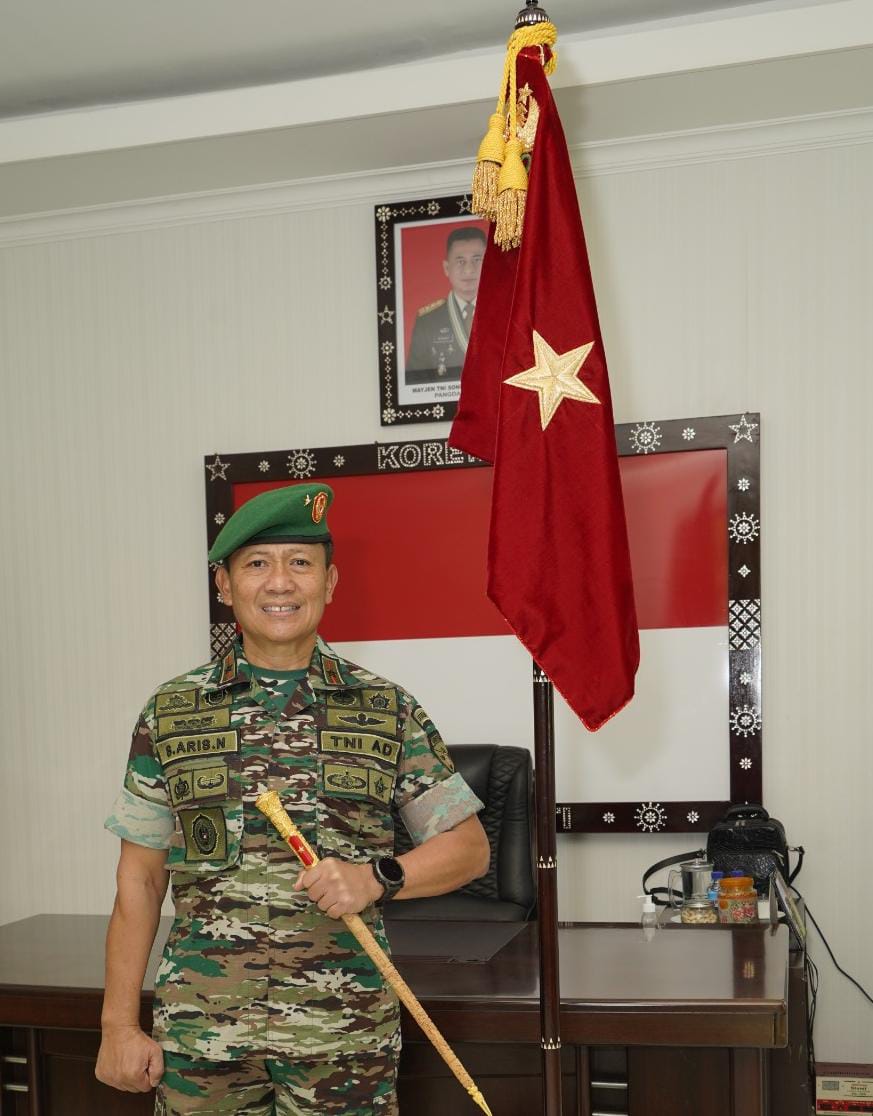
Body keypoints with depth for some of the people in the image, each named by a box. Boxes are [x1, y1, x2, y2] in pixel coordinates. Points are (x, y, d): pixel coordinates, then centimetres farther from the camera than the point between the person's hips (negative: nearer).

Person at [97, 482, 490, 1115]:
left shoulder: (389, 711, 1)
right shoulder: (171, 713, 3)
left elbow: (469, 848, 4)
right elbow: (140, 879, 6)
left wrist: (377, 877, -13)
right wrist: (120, 1023, 2)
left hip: (346, 1034, 0)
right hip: (200, 1032, 1)